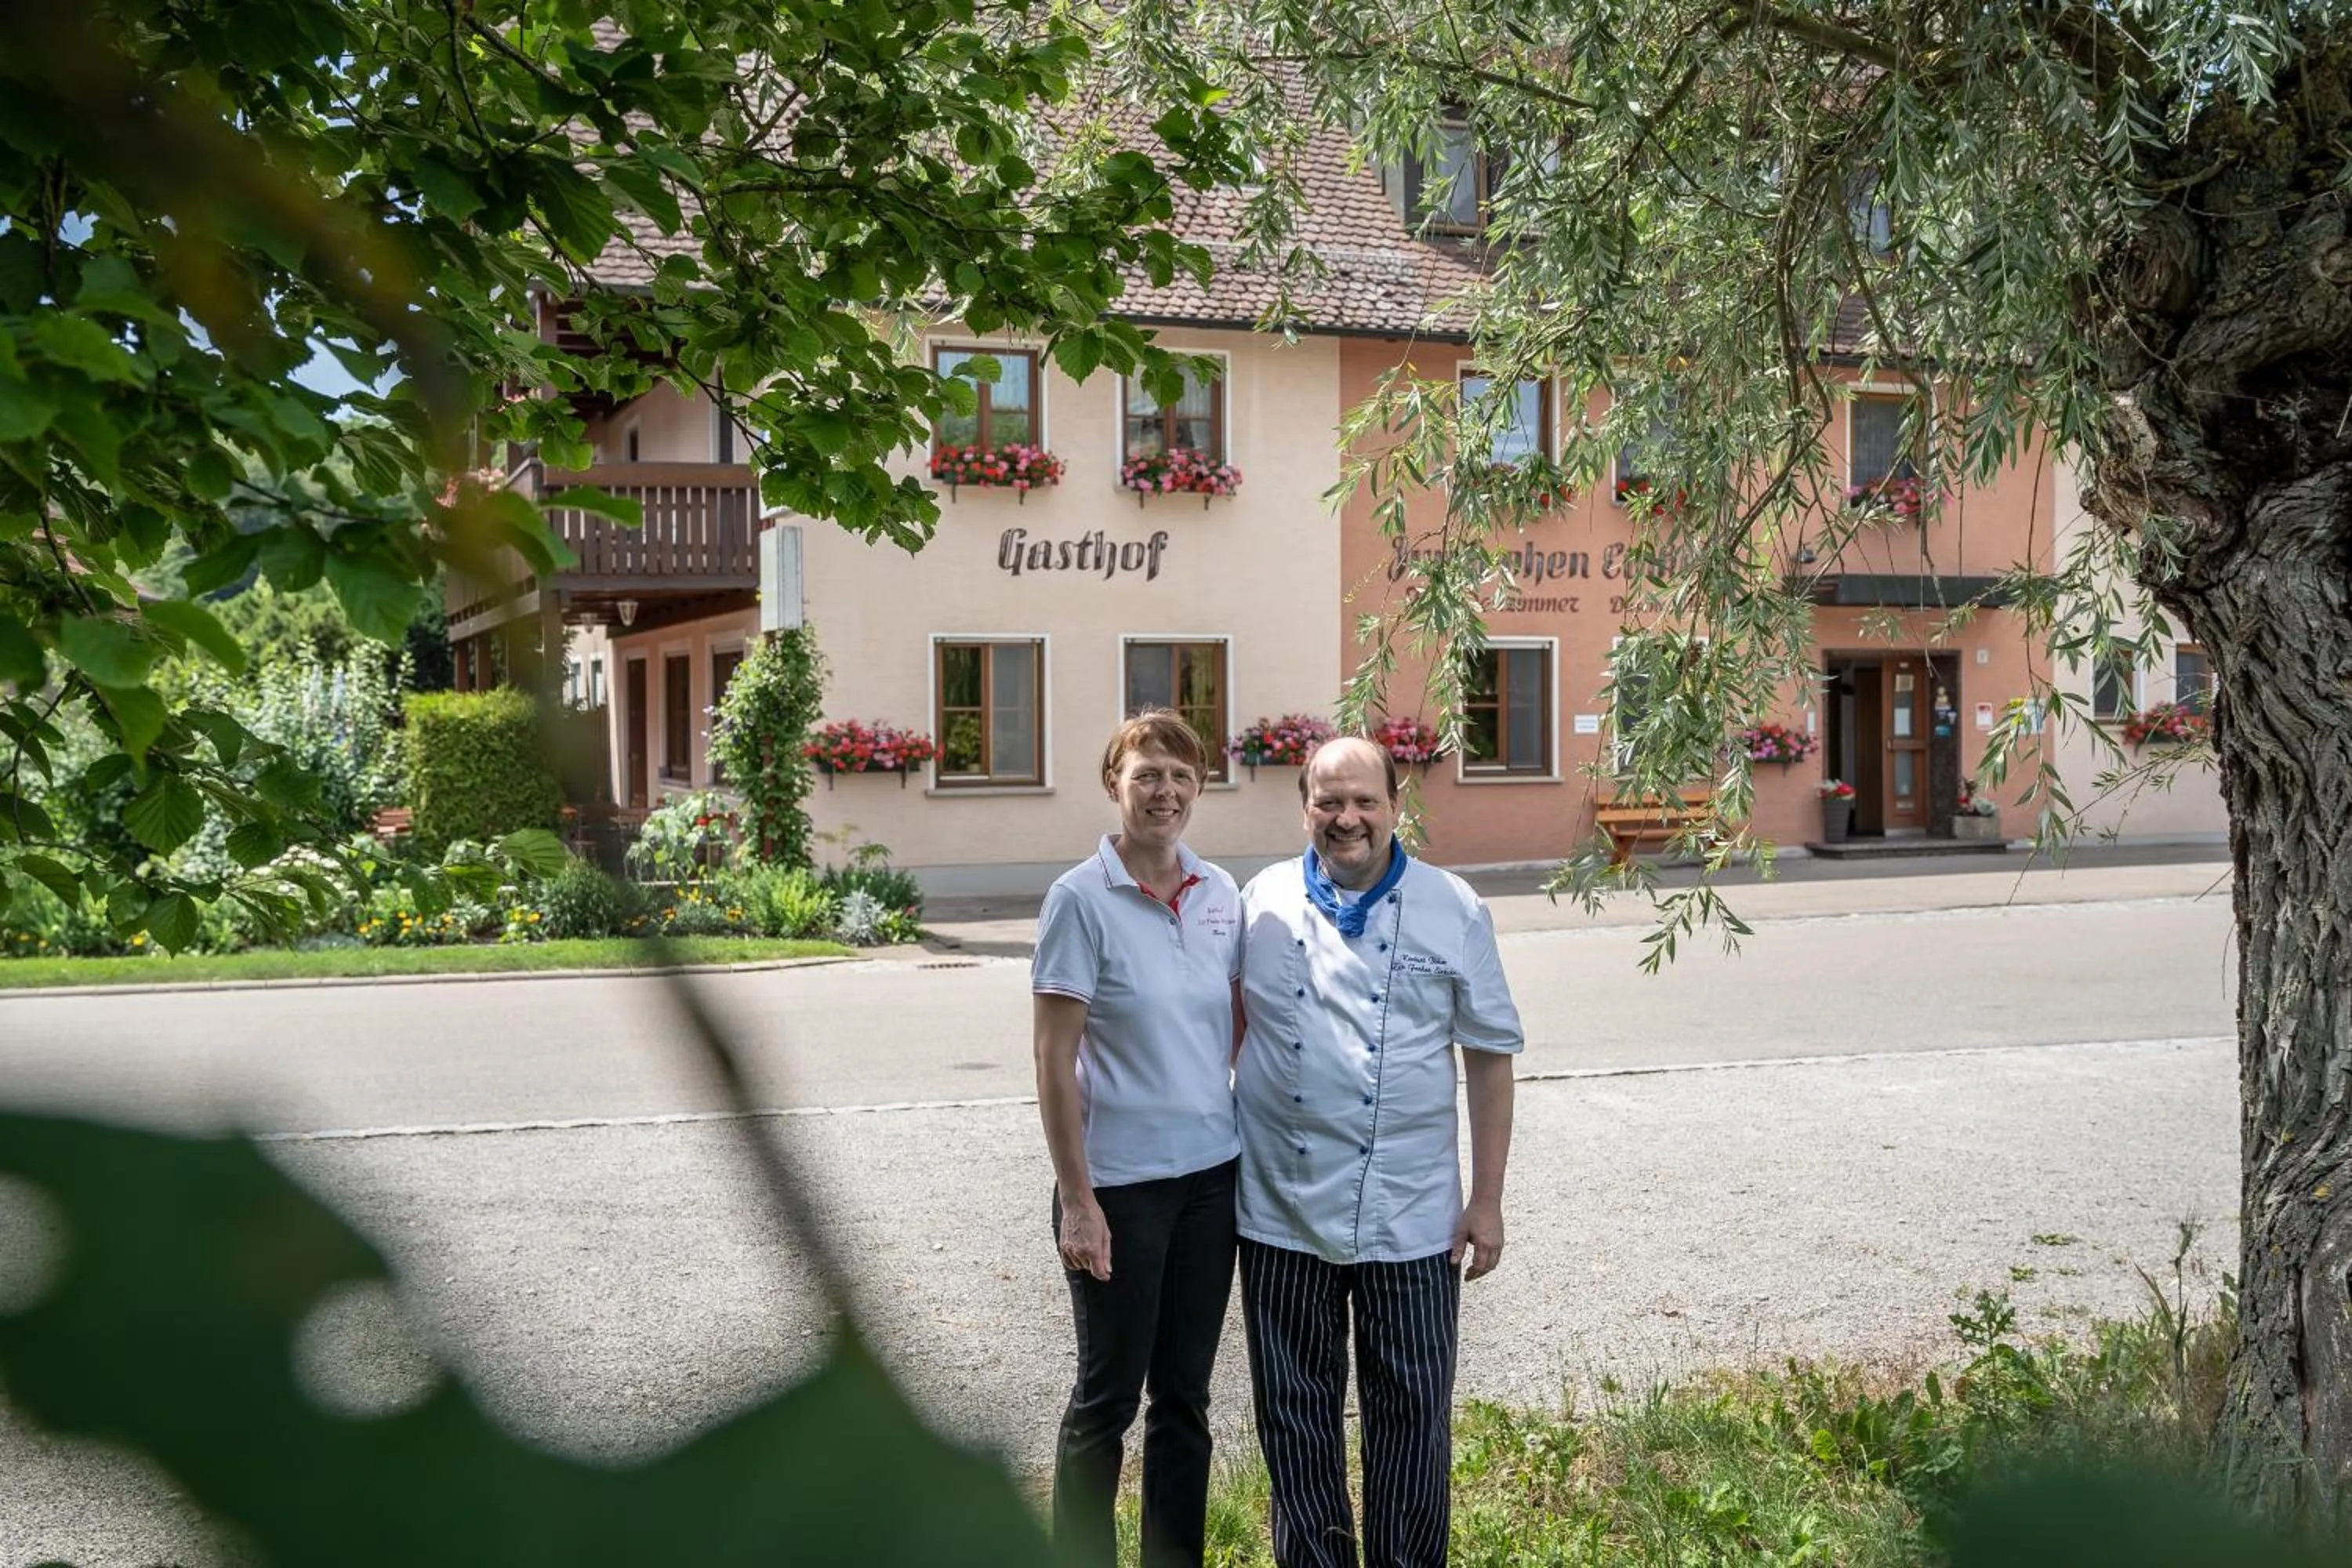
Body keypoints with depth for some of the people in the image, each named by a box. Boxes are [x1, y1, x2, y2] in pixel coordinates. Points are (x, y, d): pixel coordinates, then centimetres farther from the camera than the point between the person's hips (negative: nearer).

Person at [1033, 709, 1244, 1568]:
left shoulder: (1220, 894, 4)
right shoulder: (1081, 898, -12)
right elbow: (1054, 1060, -12)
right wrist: (1077, 1200, -14)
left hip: (1211, 1174, 5)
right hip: (1120, 1182, -5)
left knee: (1185, 1394, 15)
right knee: (1108, 1397, 8)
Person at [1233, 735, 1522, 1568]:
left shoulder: (1453, 910, 0)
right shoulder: (1263, 904, 2)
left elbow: (1489, 1058, 2)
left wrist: (1487, 1201, 0)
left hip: (1411, 1218, -1)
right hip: (1282, 1214, 1)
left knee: (1412, 1412, 6)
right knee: (1296, 1412, 11)